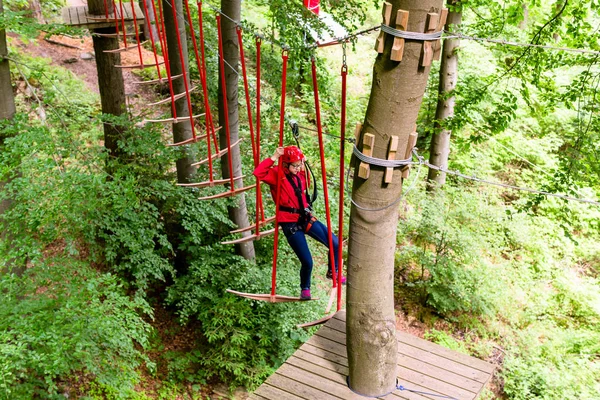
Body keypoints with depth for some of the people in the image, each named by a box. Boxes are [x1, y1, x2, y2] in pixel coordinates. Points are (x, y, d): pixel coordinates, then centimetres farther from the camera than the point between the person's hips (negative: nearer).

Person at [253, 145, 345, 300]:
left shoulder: (300, 175, 11)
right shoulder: (277, 175, -9)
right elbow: (258, 173, -27)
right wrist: (274, 157, -23)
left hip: (305, 218, 7)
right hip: (290, 223, -7)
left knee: (334, 243, -3)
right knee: (307, 262, -7)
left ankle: (332, 272, 25)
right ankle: (305, 289, 23)